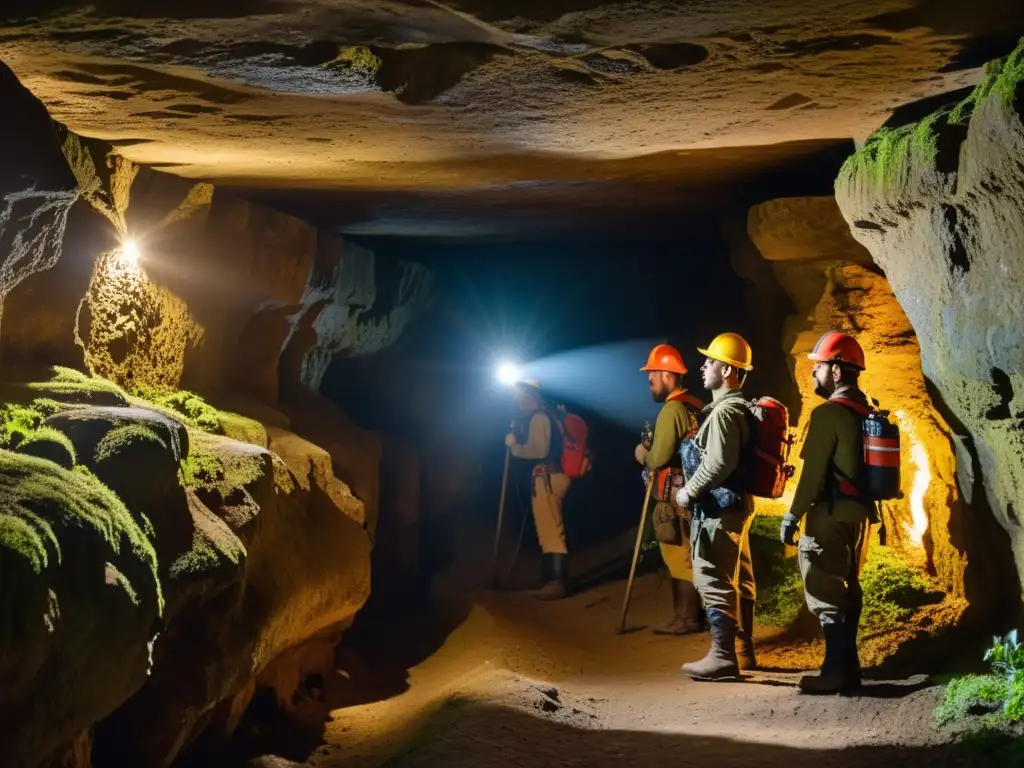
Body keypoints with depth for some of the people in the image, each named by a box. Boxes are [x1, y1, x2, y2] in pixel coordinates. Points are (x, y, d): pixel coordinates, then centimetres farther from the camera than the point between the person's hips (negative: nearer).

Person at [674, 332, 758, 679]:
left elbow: (719, 464, -25)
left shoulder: (723, 411, -17)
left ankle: (723, 656, -6)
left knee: (713, 581, -8)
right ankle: (743, 651, 21)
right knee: (738, 579, 14)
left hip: (718, 507, -11)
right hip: (737, 503, 11)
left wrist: (689, 492, -12)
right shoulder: (739, 408, 15)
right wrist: (695, 490, 20)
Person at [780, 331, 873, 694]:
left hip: (831, 514, -9)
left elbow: (813, 472, -17)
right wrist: (863, 505, 21)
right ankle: (848, 668, 18)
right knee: (847, 589, 13)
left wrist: (793, 515, -13)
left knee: (827, 594, -4)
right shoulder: (866, 411, 11)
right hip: (858, 511, 9)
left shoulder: (829, 413, -15)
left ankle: (836, 671, -4)